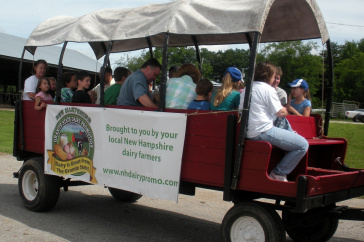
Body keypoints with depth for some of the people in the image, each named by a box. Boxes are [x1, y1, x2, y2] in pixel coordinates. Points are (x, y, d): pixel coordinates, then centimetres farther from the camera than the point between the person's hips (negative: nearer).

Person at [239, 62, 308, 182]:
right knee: (303, 145, -6)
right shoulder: (268, 89, -7)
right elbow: (280, 113, -6)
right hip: (262, 132, -9)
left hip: (247, 133, 10)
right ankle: (278, 174, -3)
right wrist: (285, 110, 19)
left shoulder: (246, 89, 15)